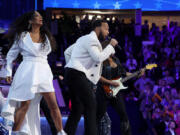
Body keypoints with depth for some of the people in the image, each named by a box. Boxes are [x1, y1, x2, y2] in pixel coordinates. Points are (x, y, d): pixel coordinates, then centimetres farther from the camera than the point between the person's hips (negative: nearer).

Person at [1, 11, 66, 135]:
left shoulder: (46, 36, 16)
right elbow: (11, 55, 10)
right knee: (24, 105, -6)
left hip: (44, 73, 4)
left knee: (53, 105, -3)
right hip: (28, 72, -4)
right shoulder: (22, 36, 4)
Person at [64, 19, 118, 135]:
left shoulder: (84, 39, 23)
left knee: (77, 109, 11)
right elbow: (99, 58, -21)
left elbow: (67, 52, 26)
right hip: (78, 75, -10)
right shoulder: (92, 39, -9)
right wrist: (111, 46, -10)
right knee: (91, 106, -10)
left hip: (71, 74, 10)